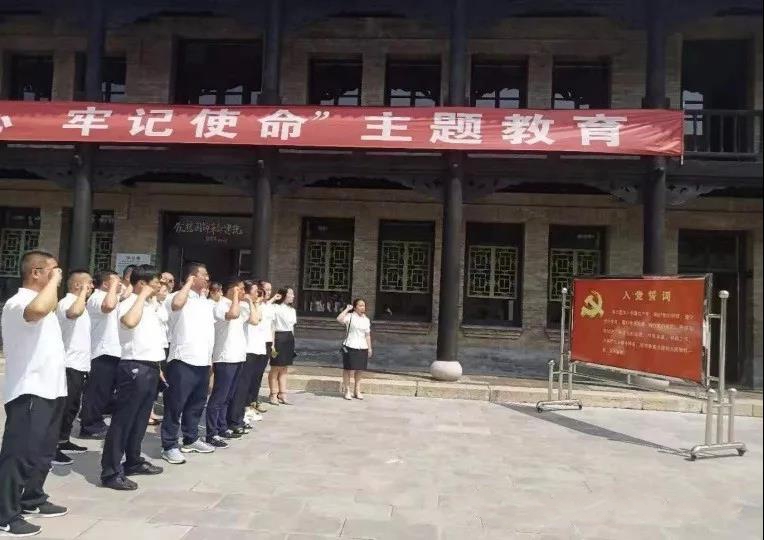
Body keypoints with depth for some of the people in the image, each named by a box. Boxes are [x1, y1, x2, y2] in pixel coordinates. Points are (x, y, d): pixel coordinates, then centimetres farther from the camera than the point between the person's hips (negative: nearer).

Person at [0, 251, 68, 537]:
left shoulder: (41, 300, 16)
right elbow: (38, 310, -41)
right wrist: (55, 281, -28)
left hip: (49, 390, 10)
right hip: (29, 393, -10)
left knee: (43, 452, 20)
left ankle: (33, 500, 34)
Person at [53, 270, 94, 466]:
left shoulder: (78, 303, 17)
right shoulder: (67, 302, -16)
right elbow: (74, 313, -41)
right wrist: (83, 292, -29)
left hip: (79, 365, 10)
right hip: (69, 366, -10)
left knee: (72, 407, 17)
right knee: (63, 408, -4)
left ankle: (63, 442, 27)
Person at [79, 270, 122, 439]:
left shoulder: (108, 297, 20)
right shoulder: (97, 297, -13)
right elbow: (108, 306, -35)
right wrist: (113, 285, -23)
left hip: (112, 352, 10)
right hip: (103, 353, -10)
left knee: (105, 392, 16)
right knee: (97, 392, -4)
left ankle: (96, 424, 26)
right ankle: (89, 427, 4)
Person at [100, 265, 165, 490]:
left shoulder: (151, 305, 15)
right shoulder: (129, 303, -12)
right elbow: (130, 321, -36)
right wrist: (142, 296, -23)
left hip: (150, 367, 9)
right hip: (134, 368, -9)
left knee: (140, 419, 18)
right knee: (123, 420, -4)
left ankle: (133, 461, 30)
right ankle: (110, 472, 2)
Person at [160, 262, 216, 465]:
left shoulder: (206, 303, 17)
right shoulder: (180, 297, -7)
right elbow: (176, 304, -33)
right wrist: (189, 283, -18)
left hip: (202, 362, 8)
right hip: (183, 361, -8)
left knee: (196, 404, 16)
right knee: (175, 405, 0)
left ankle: (191, 439, 29)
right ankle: (169, 446, 7)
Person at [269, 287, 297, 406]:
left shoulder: (292, 310, 15)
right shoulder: (275, 308, -9)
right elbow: (272, 327, -12)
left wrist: (292, 341, 14)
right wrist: (272, 344, -16)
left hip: (289, 339, 7)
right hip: (279, 338, -7)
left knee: (284, 369, 11)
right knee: (275, 368, 2)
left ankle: (282, 395, 16)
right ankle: (273, 395, 11)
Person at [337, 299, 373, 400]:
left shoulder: (366, 320, 12)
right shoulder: (350, 316, -6)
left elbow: (367, 335, 16)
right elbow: (339, 319, -25)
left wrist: (369, 348, 12)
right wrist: (347, 309, -18)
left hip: (362, 348, 5)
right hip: (350, 347, -5)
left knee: (360, 370, 9)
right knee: (348, 369, 1)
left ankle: (357, 391, 20)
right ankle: (347, 391, 11)